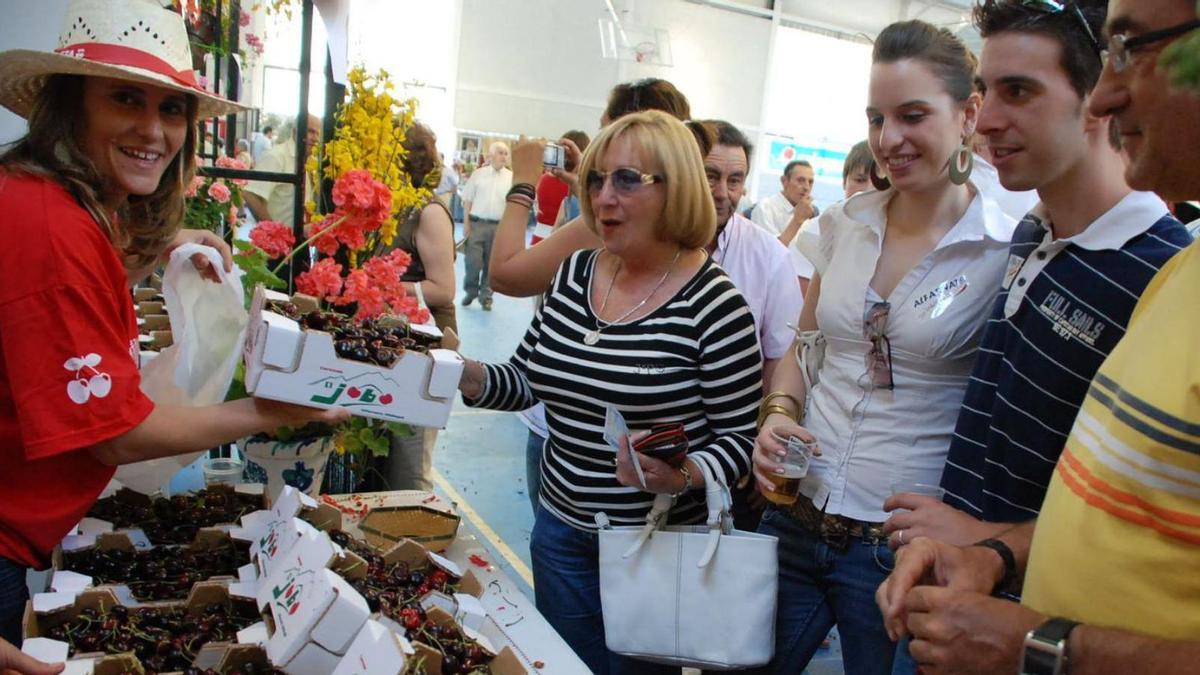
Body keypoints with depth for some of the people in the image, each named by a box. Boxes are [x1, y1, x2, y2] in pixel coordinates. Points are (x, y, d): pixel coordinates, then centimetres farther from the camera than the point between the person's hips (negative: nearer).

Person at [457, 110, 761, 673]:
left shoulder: (712, 303, -18)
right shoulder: (574, 274, 0)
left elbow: (738, 436, -13)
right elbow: (526, 379, 8)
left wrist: (682, 476, -31)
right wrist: (467, 375, -10)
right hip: (561, 530, 6)